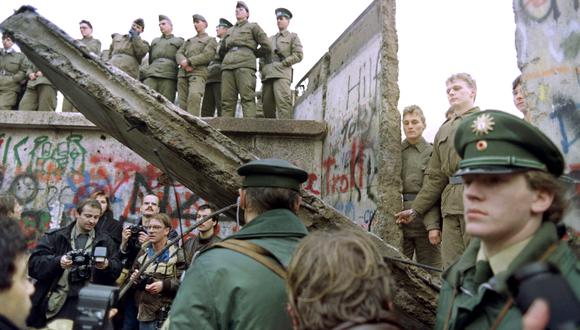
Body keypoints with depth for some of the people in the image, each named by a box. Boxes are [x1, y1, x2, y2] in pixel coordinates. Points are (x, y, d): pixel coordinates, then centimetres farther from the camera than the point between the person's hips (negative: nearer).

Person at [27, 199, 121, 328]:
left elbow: (117, 268, 5)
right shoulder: (55, 236, 6)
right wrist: (57, 262, -22)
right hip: (58, 299, -1)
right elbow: (34, 263, -4)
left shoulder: (105, 241, 12)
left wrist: (107, 265, -17)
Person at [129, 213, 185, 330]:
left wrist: (164, 285, -22)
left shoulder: (177, 253, -8)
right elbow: (134, 272, 21)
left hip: (167, 314, -5)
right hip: (145, 313, 5)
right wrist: (134, 278, -1)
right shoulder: (143, 251, 11)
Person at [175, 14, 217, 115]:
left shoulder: (211, 40, 14)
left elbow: (207, 55, -3)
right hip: (182, 73, 6)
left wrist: (189, 61, -10)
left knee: (194, 96, -30)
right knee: (182, 102, -6)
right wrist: (184, 63, -7)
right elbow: (179, 53, 16)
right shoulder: (189, 40, 30)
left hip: (198, 72, -6)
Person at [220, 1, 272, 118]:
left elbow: (267, 47, 8)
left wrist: (252, 54, 15)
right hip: (227, 66, 5)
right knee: (227, 101, -8)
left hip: (245, 65, -5)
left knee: (247, 98, -17)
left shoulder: (253, 26, 18)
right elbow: (221, 50, 36)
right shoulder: (229, 31, 32)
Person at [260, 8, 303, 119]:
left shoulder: (293, 36, 16)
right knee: (267, 105, -2)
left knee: (283, 102, -21)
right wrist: (262, 68, 7)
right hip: (267, 74, 5)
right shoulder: (270, 39, 31)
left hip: (282, 73, -5)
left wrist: (283, 63, -6)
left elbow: (298, 55, 4)